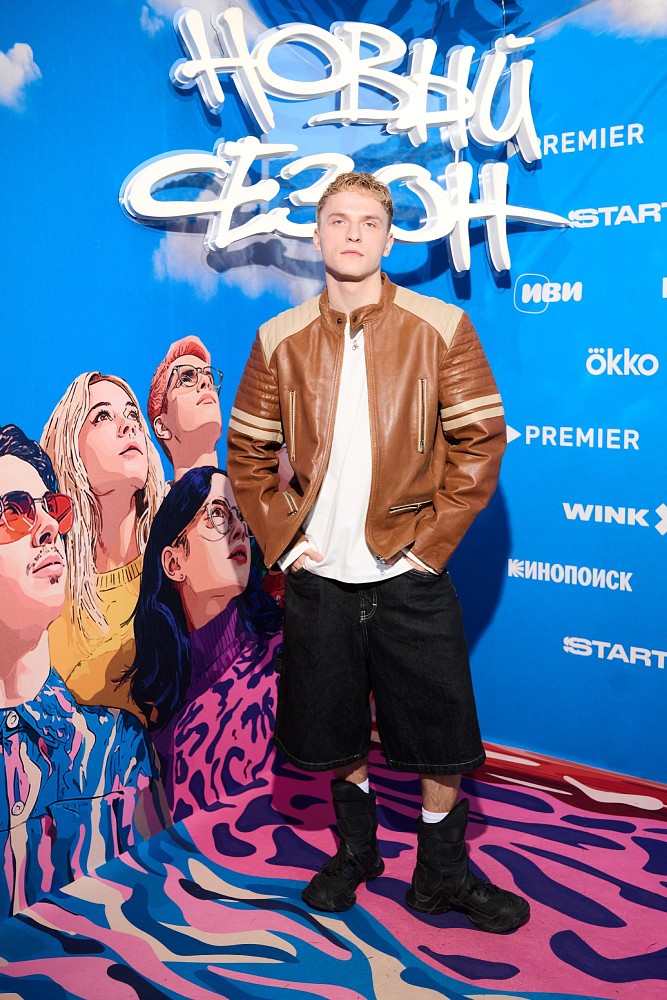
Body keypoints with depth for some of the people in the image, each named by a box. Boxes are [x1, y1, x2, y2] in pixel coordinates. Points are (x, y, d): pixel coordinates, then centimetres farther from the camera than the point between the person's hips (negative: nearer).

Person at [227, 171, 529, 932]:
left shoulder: (441, 328, -3)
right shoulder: (280, 340, 3)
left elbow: (480, 442, -4)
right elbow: (247, 453, 9)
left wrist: (433, 540, -9)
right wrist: (282, 540, -1)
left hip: (410, 575, -2)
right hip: (318, 576, 2)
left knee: (438, 733, 6)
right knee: (334, 730, 15)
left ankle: (442, 874, 28)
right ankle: (355, 850, 38)